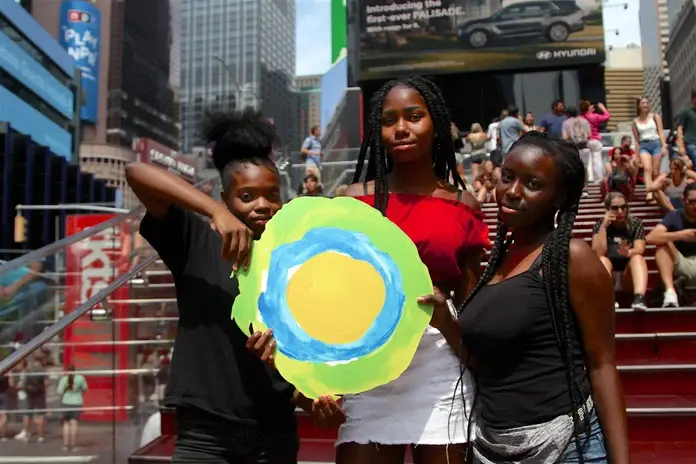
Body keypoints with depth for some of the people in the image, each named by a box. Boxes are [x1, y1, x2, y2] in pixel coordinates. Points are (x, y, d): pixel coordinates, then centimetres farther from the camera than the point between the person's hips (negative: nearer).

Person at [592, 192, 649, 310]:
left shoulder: (636, 223, 7)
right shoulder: (599, 224, 4)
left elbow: (640, 249, -11)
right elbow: (598, 253, -11)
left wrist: (629, 253, -34)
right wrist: (604, 225, -16)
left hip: (629, 276, 0)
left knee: (637, 257, -26)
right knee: (602, 260, -28)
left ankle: (639, 298, -52)